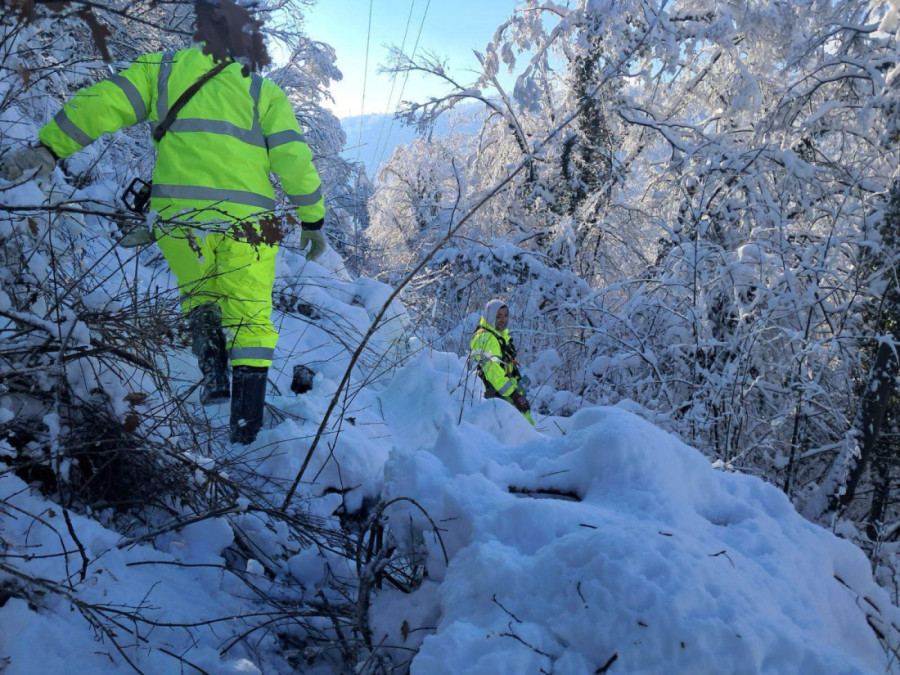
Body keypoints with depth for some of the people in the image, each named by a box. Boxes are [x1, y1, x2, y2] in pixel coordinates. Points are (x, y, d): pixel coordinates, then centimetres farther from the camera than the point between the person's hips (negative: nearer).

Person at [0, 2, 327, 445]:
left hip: (179, 218, 1)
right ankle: (246, 425, 7)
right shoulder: (263, 90, 10)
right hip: (248, 224, 0)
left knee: (198, 296, 28)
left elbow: (104, 104, 2)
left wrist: (48, 147, 0)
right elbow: (294, 158, 6)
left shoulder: (163, 70, 11)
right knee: (250, 318, 11)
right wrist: (312, 220, 12)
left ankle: (213, 374, 10)